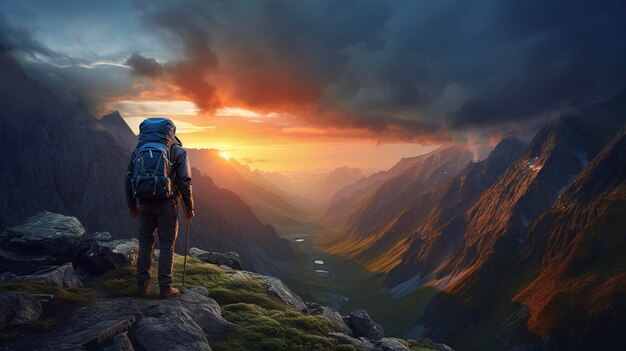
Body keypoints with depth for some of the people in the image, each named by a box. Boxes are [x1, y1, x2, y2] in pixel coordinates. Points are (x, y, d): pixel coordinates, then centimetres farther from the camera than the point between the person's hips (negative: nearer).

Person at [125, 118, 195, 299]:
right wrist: (189, 207, 5)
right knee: (167, 244, 4)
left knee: (145, 242, 16)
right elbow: (184, 181, -3)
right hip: (166, 202, -3)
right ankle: (165, 288, 6)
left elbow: (129, 178, 14)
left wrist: (132, 205, 22)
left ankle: (142, 284, 21)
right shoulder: (177, 150, 4)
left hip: (144, 202, 3)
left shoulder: (138, 149, 15)